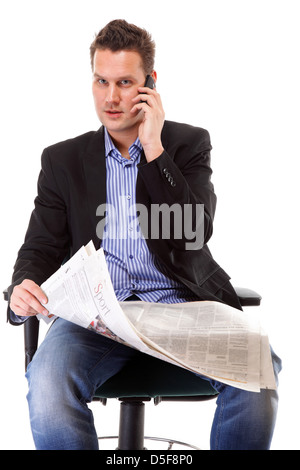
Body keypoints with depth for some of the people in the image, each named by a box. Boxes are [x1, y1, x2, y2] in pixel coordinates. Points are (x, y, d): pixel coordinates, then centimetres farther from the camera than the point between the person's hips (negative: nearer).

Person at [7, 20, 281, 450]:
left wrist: (154, 148, -8)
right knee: (46, 385, -32)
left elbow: (195, 233, -3)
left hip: (181, 302, 0)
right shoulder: (62, 160, 15)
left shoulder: (188, 143, 11)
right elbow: (40, 248, 10)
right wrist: (23, 291, -14)